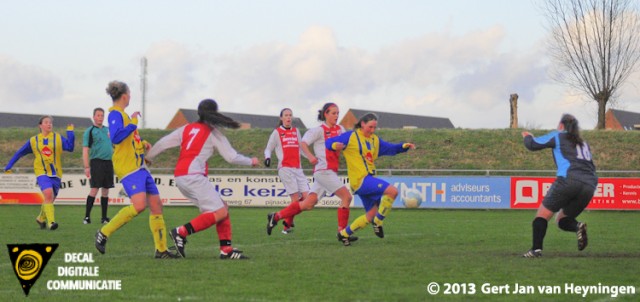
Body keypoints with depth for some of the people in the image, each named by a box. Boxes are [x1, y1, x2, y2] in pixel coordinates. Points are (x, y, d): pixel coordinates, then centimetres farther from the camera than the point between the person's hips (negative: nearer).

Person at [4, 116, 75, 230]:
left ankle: (41, 219, 37)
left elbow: (70, 147, -10)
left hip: (55, 173, 2)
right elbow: (20, 153, 14)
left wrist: (70, 132, -15)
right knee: (48, 194, -25)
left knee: (50, 199, 9)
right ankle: (51, 222, -26)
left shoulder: (58, 138, 5)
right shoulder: (34, 140, 6)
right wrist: (9, 166, 13)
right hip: (42, 172, -2)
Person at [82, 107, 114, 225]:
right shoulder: (90, 131, -1)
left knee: (105, 191, 7)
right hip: (96, 162, -6)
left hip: (109, 162, 6)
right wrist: (87, 167, -14)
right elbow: (85, 150, -6)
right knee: (94, 189, -11)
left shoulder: (108, 130, 16)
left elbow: (112, 146, 25)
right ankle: (87, 217, -7)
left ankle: (104, 217, 11)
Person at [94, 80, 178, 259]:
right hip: (128, 168, -10)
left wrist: (142, 143, 14)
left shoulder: (122, 114, 20)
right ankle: (104, 233, -10)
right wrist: (133, 123, -18)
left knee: (156, 205, 4)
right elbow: (115, 138, -26)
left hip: (139, 166, 10)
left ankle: (161, 250, 7)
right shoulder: (115, 114, -10)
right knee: (139, 205, -24)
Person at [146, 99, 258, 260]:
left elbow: (162, 143, 15)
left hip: (180, 178, 8)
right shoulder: (213, 133, 5)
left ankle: (226, 249, 4)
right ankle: (182, 232, -19)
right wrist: (251, 161, 23)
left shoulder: (187, 128, 19)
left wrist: (147, 158, 30)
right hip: (193, 175, -8)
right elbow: (232, 157, 7)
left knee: (223, 207, 11)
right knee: (220, 213, -10)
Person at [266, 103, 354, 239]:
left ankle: (275, 217, 14)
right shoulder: (320, 130, -5)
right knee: (346, 196, -12)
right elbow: (303, 143, -14)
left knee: (308, 204, 6)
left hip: (331, 172, 7)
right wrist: (310, 156, -31)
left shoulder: (339, 129, 15)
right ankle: (342, 232, -6)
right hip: (323, 170, -7)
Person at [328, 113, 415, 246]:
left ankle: (344, 234, 19)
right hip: (360, 179, -8)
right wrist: (335, 145, -28)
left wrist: (404, 146, 2)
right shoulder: (351, 136, -4)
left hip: (369, 179, 8)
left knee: (371, 214, 8)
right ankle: (378, 222, -9)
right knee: (392, 191, -23)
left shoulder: (375, 140, 17)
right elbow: (328, 143, -5)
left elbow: (391, 148, 20)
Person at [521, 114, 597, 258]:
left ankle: (536, 249, -13)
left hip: (568, 180, -6)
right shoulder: (584, 143, 28)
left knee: (542, 214, 4)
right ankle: (578, 226, -15)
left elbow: (532, 145, 13)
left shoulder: (558, 136, 12)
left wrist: (527, 136, 35)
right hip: (589, 185, 6)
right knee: (562, 220, 17)